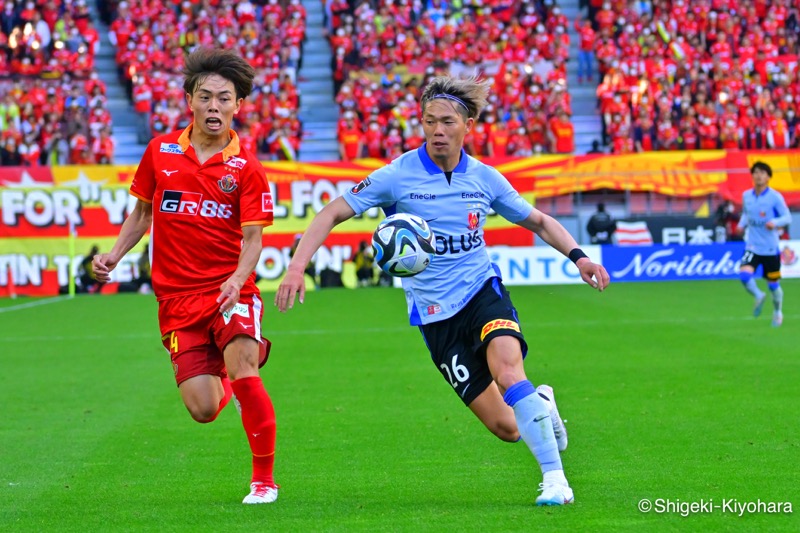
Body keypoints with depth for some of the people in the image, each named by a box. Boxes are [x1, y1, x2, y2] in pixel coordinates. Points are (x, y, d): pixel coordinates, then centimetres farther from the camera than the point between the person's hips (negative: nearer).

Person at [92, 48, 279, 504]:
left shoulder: (246, 167, -5)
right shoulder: (161, 151, 4)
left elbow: (252, 237, -9)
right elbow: (143, 211, 17)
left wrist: (237, 279, -27)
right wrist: (115, 254, 4)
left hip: (231, 290, -2)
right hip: (177, 295, 2)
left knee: (240, 365, -28)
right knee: (203, 410, -5)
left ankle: (264, 479, -9)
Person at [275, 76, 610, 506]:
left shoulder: (484, 178, 0)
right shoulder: (398, 176, -8)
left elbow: (538, 221, 15)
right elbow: (332, 213, -6)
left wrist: (577, 255, -1)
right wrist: (297, 267, -19)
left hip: (482, 291, 1)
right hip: (435, 313, -1)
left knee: (506, 369, -32)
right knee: (507, 428, -6)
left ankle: (554, 477, -22)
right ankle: (540, 404, 31)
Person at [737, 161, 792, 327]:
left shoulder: (775, 197, -10)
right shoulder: (746, 195, 2)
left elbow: (787, 217, -8)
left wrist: (775, 223, -27)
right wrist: (742, 224, -1)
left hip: (770, 248, -2)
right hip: (752, 246, 2)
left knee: (773, 284, 7)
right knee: (744, 274, -22)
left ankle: (777, 312, 34)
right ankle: (758, 296, 8)